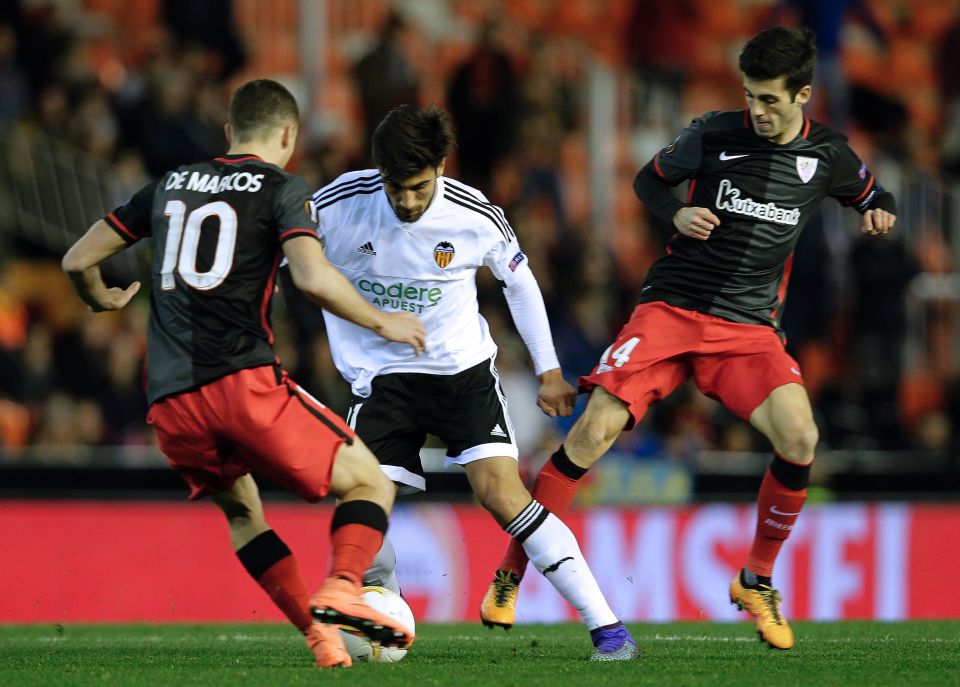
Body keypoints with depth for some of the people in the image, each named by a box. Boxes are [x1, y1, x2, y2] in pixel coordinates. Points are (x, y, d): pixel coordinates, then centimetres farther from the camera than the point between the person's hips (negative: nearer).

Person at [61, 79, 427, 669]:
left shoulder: (171, 185, 20)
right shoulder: (282, 188, 4)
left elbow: (79, 261, 23)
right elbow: (314, 278, -13)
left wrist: (102, 300, 44)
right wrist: (382, 323, 1)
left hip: (169, 403, 5)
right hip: (243, 381, -5)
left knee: (241, 511, 27)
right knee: (370, 486, 5)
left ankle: (318, 632, 12)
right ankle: (342, 588, -21)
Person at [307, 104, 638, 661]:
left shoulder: (476, 217, -14)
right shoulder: (340, 205, -16)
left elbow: (520, 281, 5)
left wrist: (549, 370, 8)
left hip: (464, 370, -2)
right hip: (382, 378, 2)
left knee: (502, 494, -19)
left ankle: (608, 629, -19)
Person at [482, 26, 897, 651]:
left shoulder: (828, 157, 2)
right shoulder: (714, 135, -3)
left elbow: (871, 197, 21)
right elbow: (649, 179, 12)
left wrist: (880, 213, -2)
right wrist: (677, 214, -9)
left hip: (750, 328, 1)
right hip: (671, 310, -1)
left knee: (800, 438, -23)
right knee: (594, 430, -16)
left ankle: (757, 582, 0)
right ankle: (510, 576, -3)